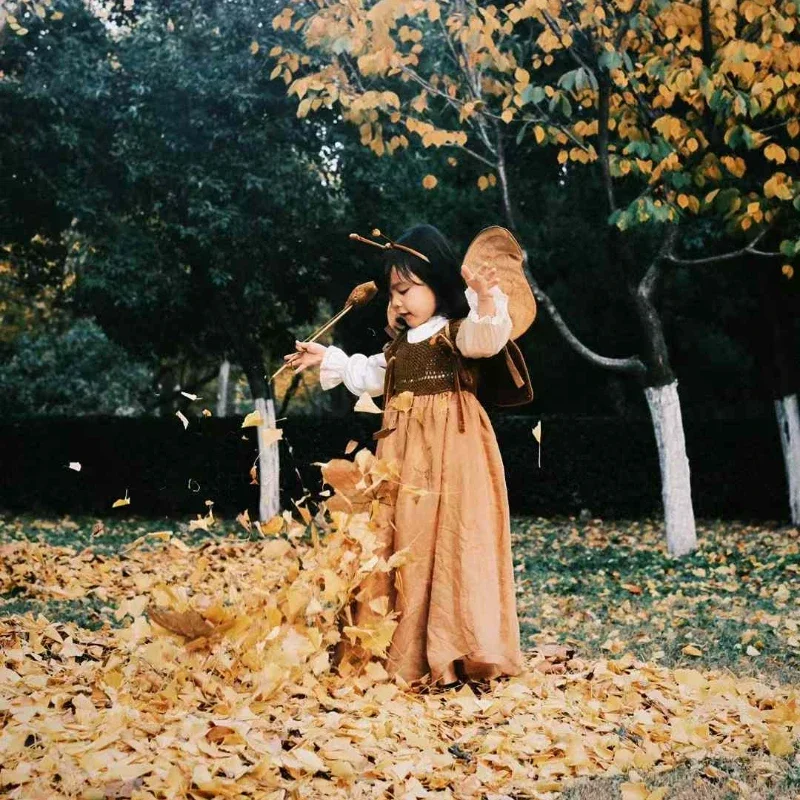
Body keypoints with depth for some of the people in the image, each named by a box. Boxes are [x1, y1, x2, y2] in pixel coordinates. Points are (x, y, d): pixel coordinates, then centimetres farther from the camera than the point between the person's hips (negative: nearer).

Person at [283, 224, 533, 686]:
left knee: (451, 540, -12)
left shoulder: (457, 331, -5)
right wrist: (327, 359, 31)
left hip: (453, 446, -8)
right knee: (405, 543, 7)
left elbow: (487, 337, -27)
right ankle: (408, 652, 14)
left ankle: (456, 651, -9)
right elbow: (369, 375, 34)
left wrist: (487, 300, -45)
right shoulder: (399, 343, 20)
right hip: (404, 449, 8)